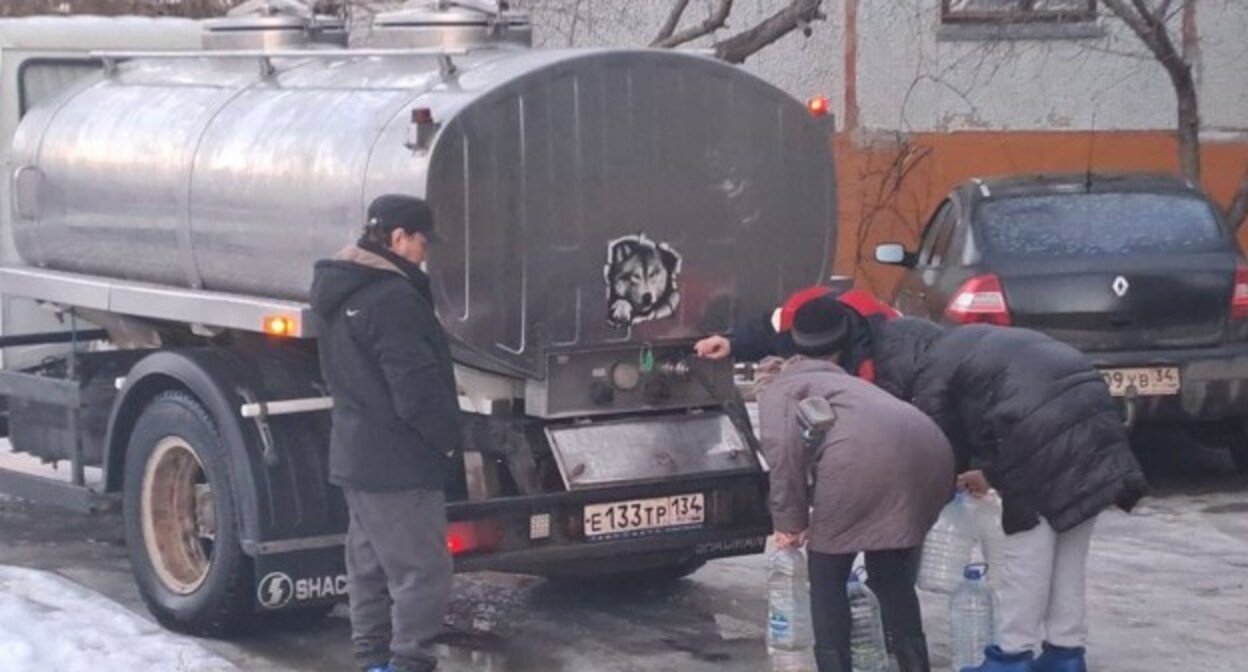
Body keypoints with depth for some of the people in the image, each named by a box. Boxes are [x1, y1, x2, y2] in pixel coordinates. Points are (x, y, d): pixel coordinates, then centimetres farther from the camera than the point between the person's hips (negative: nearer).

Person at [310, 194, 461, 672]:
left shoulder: (343, 293, 12)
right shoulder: (393, 299, -20)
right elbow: (417, 387, -22)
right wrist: (447, 436, -8)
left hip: (356, 454, 11)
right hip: (398, 462, -11)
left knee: (370, 569, 16)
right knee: (422, 571, -8)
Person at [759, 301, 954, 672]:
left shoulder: (779, 388, 21)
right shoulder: (840, 381, 44)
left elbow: (785, 449, 2)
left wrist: (790, 519, 8)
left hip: (864, 453, -7)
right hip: (928, 449, 7)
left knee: (827, 576, 12)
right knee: (890, 571, 25)